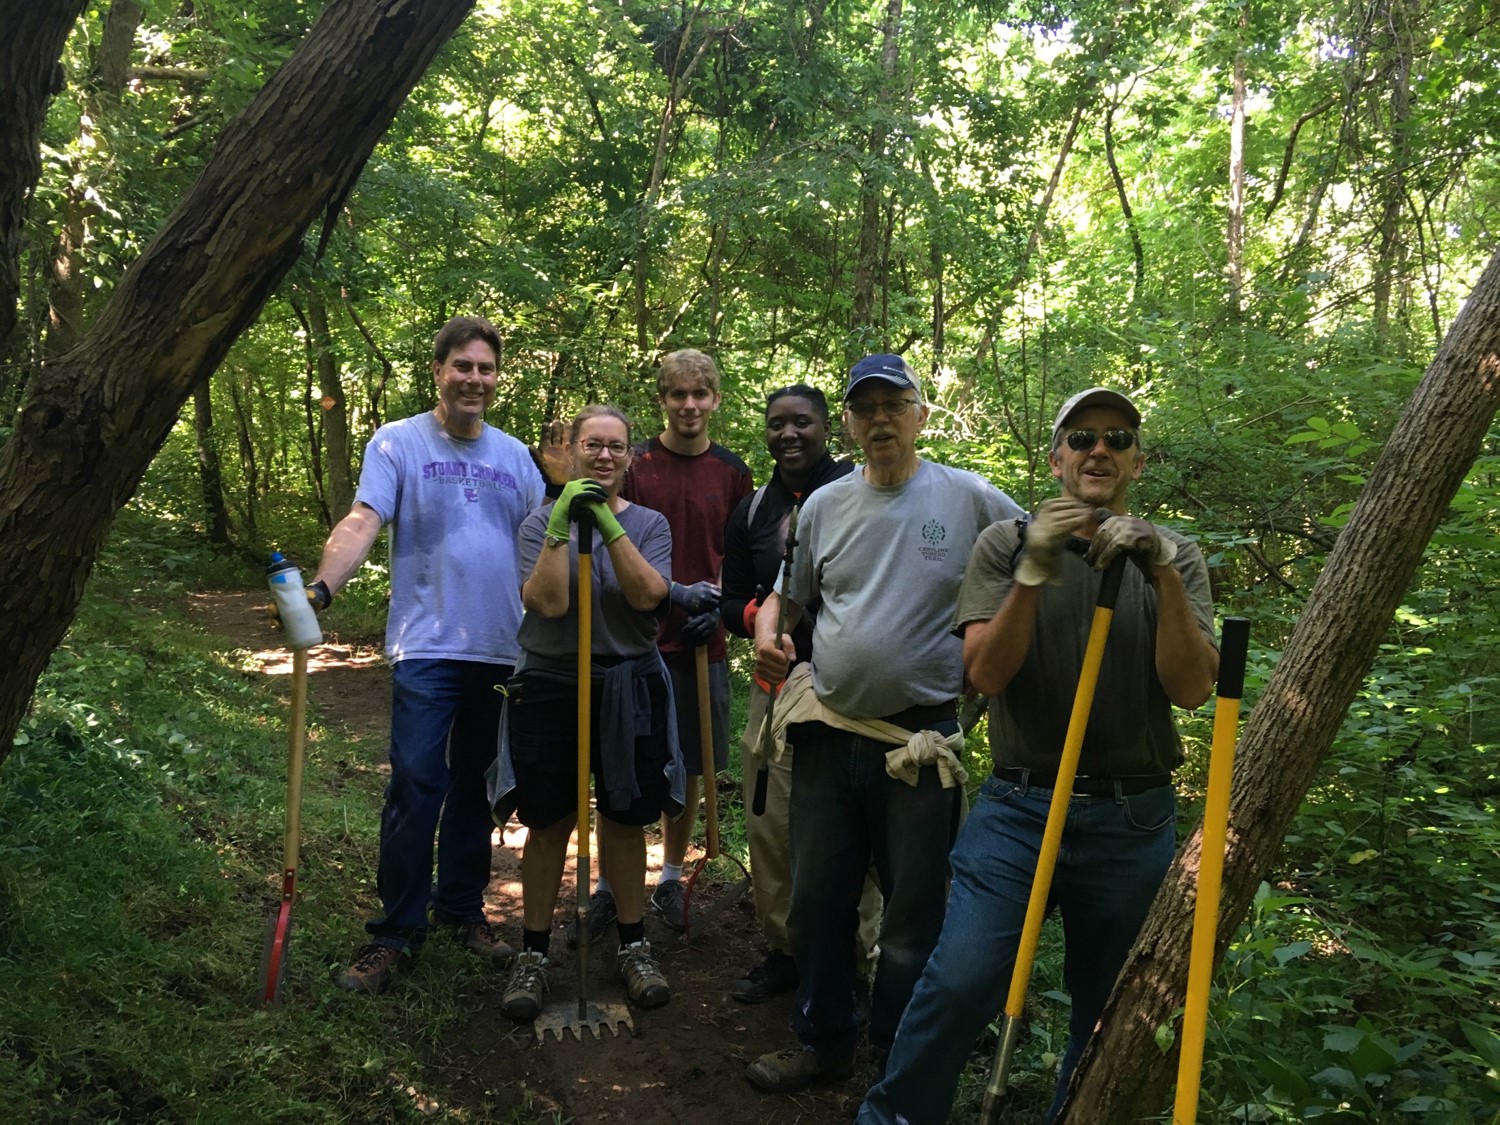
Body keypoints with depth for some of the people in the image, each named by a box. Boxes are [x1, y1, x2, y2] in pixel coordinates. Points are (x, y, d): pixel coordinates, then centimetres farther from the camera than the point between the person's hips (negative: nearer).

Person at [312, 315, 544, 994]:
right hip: (427, 647, -4)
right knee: (415, 789, -7)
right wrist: (321, 588, -30)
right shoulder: (397, 442, -1)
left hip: (503, 651, 4)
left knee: (476, 788, 14)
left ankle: (462, 908, 29)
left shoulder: (514, 455, 13)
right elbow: (362, 521, -13)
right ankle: (396, 930, 7)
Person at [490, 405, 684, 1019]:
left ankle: (633, 946, 25)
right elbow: (549, 602, -14)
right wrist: (562, 525, -21)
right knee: (547, 824, 6)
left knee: (624, 821, 10)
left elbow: (649, 595, -14)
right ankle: (534, 952, 20)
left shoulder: (648, 523, 4)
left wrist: (609, 524, -21)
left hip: (628, 688, 1)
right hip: (550, 687, -1)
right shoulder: (542, 520, 1)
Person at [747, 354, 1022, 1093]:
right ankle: (824, 1042, 35)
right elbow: (788, 596, 17)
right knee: (818, 902, 15)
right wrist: (766, 629, -5)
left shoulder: (971, 499, -4)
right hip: (827, 735, 4)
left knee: (913, 919, 10)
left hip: (921, 742, -3)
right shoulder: (824, 505, 6)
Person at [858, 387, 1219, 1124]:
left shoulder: (1173, 558, 6)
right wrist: (1034, 573, -20)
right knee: (959, 981, -14)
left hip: (1132, 820, 2)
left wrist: (1163, 572, -17)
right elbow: (986, 673, -7)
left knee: (1109, 1009, 13)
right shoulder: (1007, 544, 2)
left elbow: (1191, 689, -6)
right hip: (1019, 806, -2)